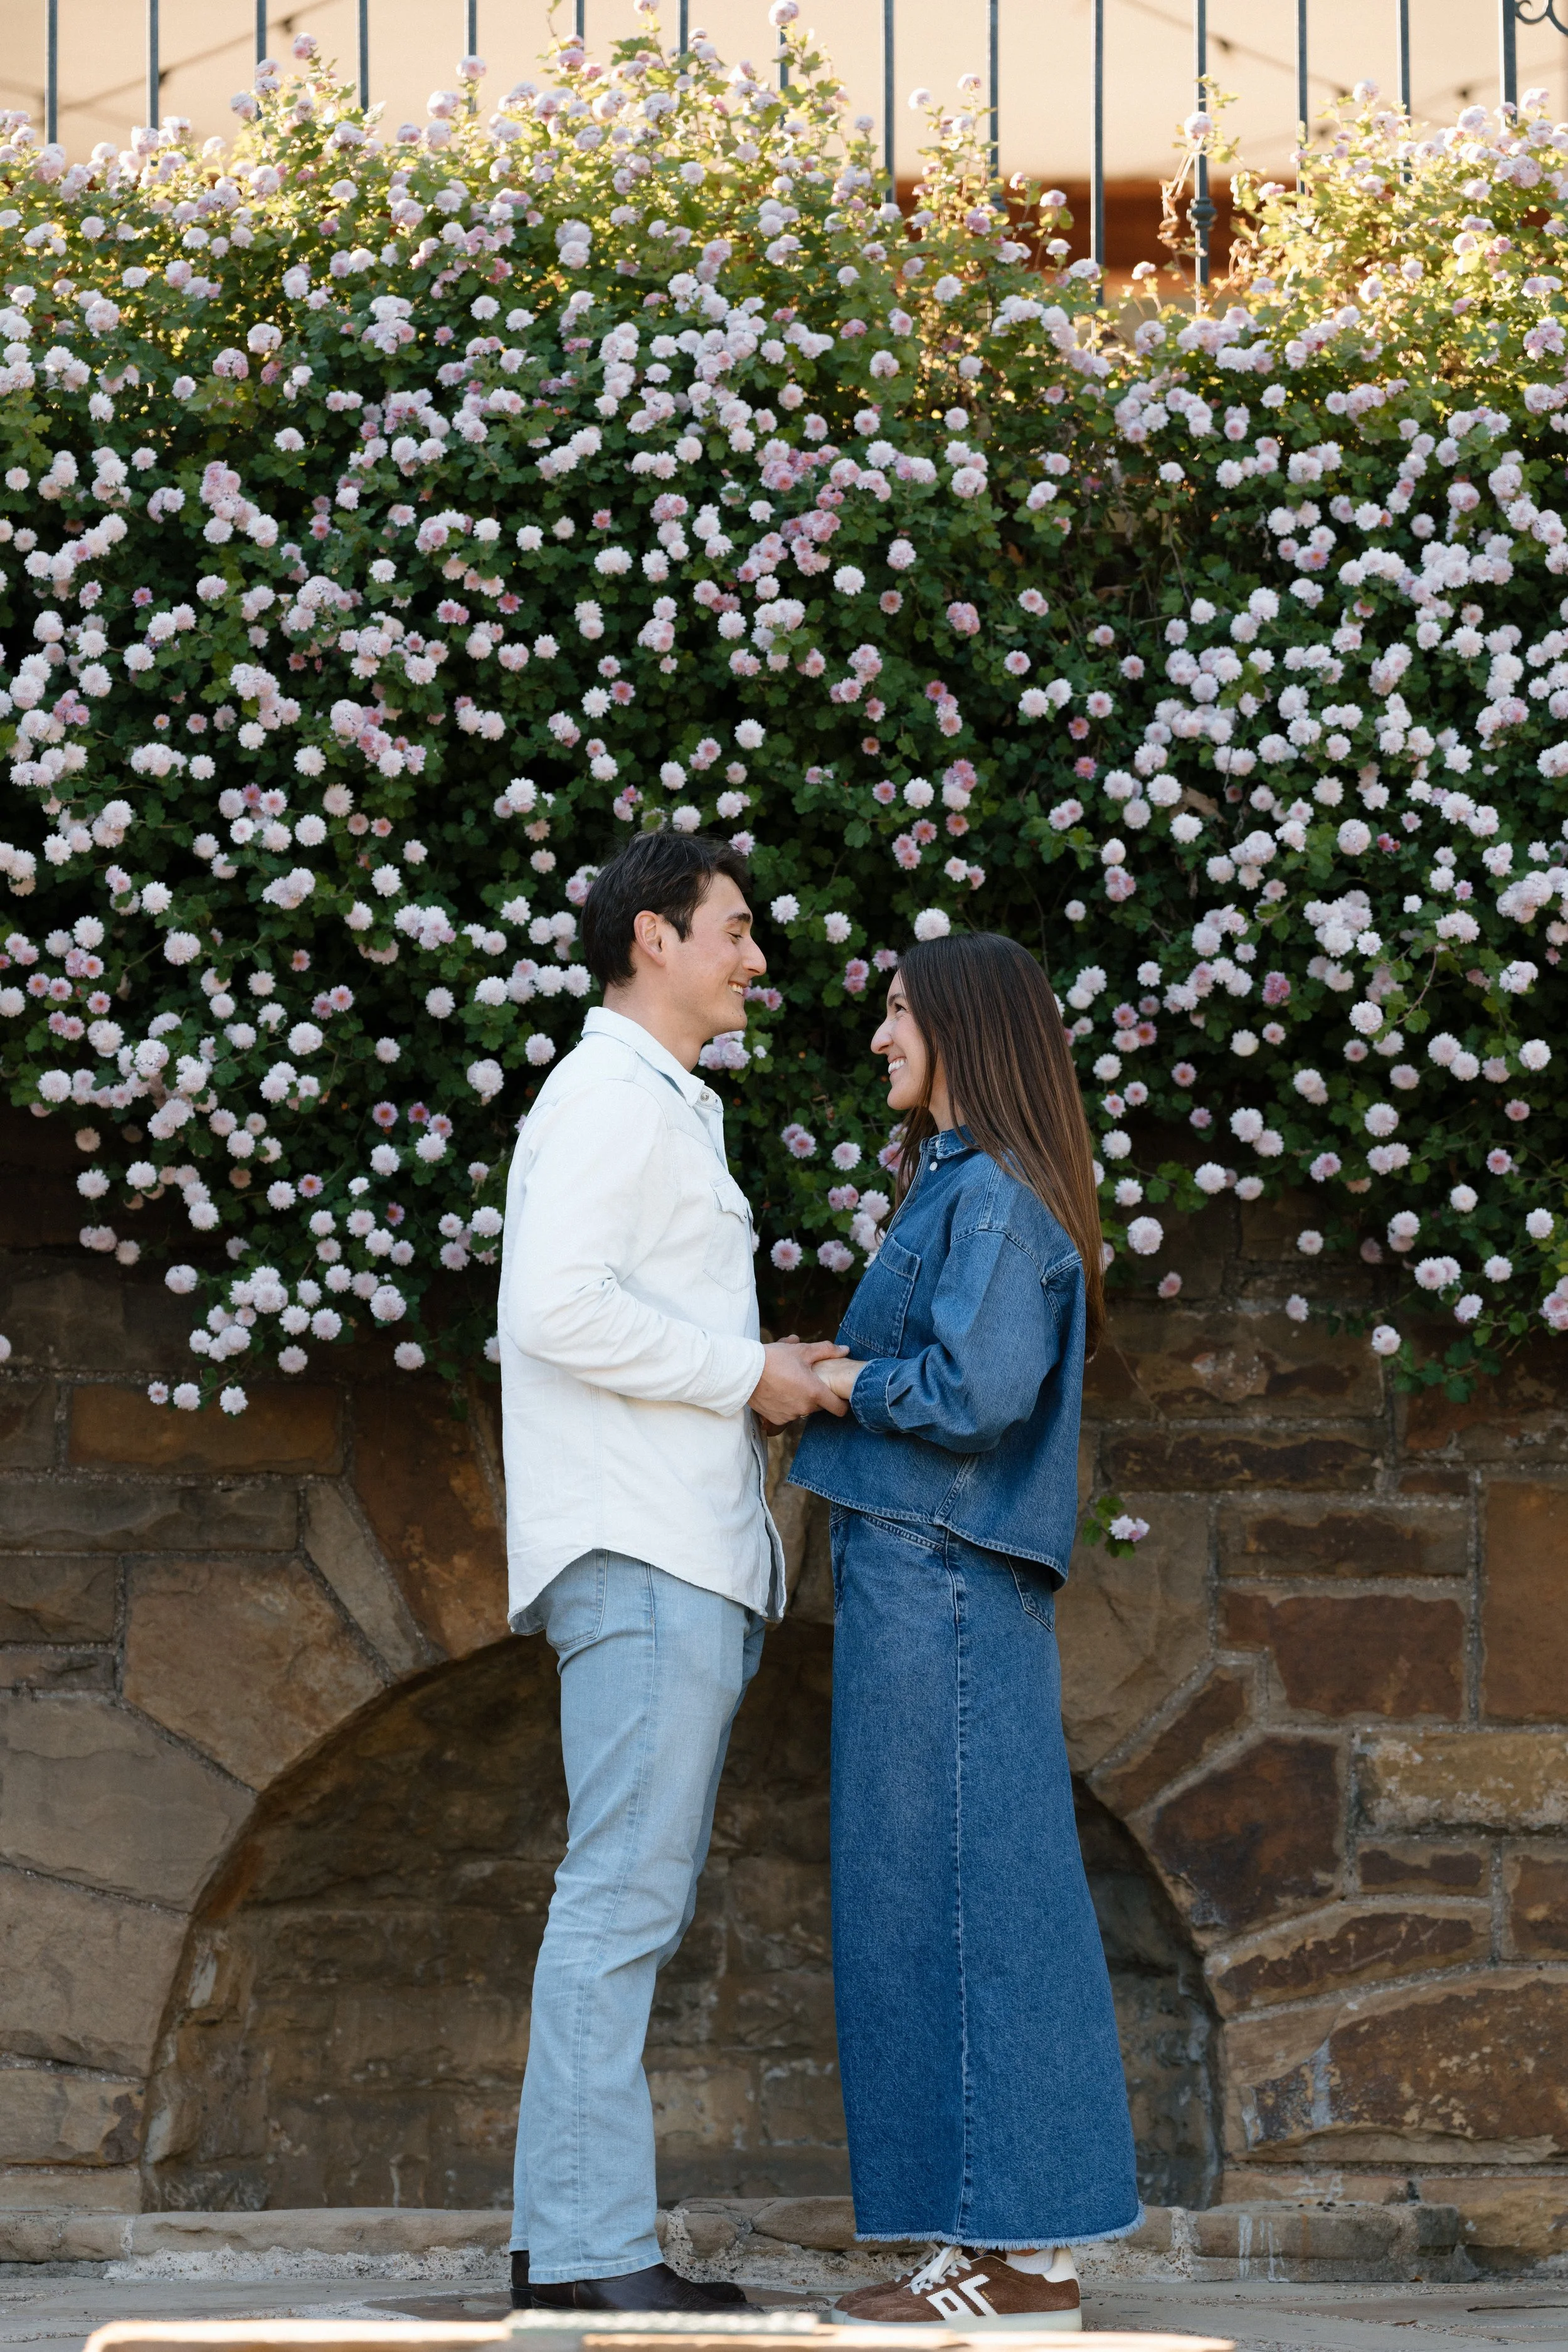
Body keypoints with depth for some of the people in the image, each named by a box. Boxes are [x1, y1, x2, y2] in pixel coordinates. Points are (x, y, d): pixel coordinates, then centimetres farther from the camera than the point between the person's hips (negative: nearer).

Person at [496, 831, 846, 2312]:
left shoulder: (666, 1110, 25)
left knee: (642, 1898, 9)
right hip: (637, 1551, -10)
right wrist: (746, 1375, -13)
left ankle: (570, 2237, 10)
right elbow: (556, 1307, -20)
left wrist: (770, 1376, 12)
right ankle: (587, 2249, -15)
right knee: (624, 1893, -13)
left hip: (689, 1553, 10)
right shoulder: (607, 1094, -7)